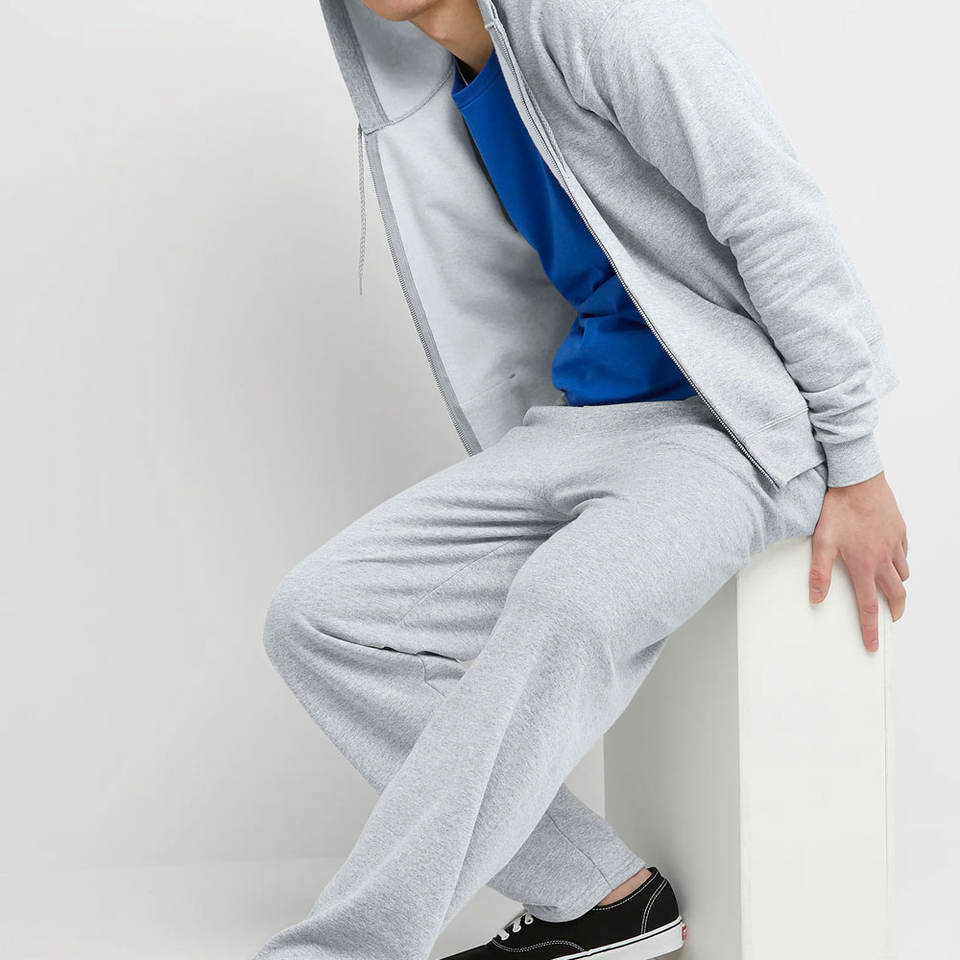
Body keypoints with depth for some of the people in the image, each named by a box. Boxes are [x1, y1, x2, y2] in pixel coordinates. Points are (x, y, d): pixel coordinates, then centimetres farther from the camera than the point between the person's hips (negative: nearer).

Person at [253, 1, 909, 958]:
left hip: (731, 425, -8)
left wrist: (854, 466, -13)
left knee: (564, 600, -37)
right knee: (314, 616, -6)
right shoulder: (413, 78, 13)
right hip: (577, 428, 8)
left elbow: (776, 215, -14)